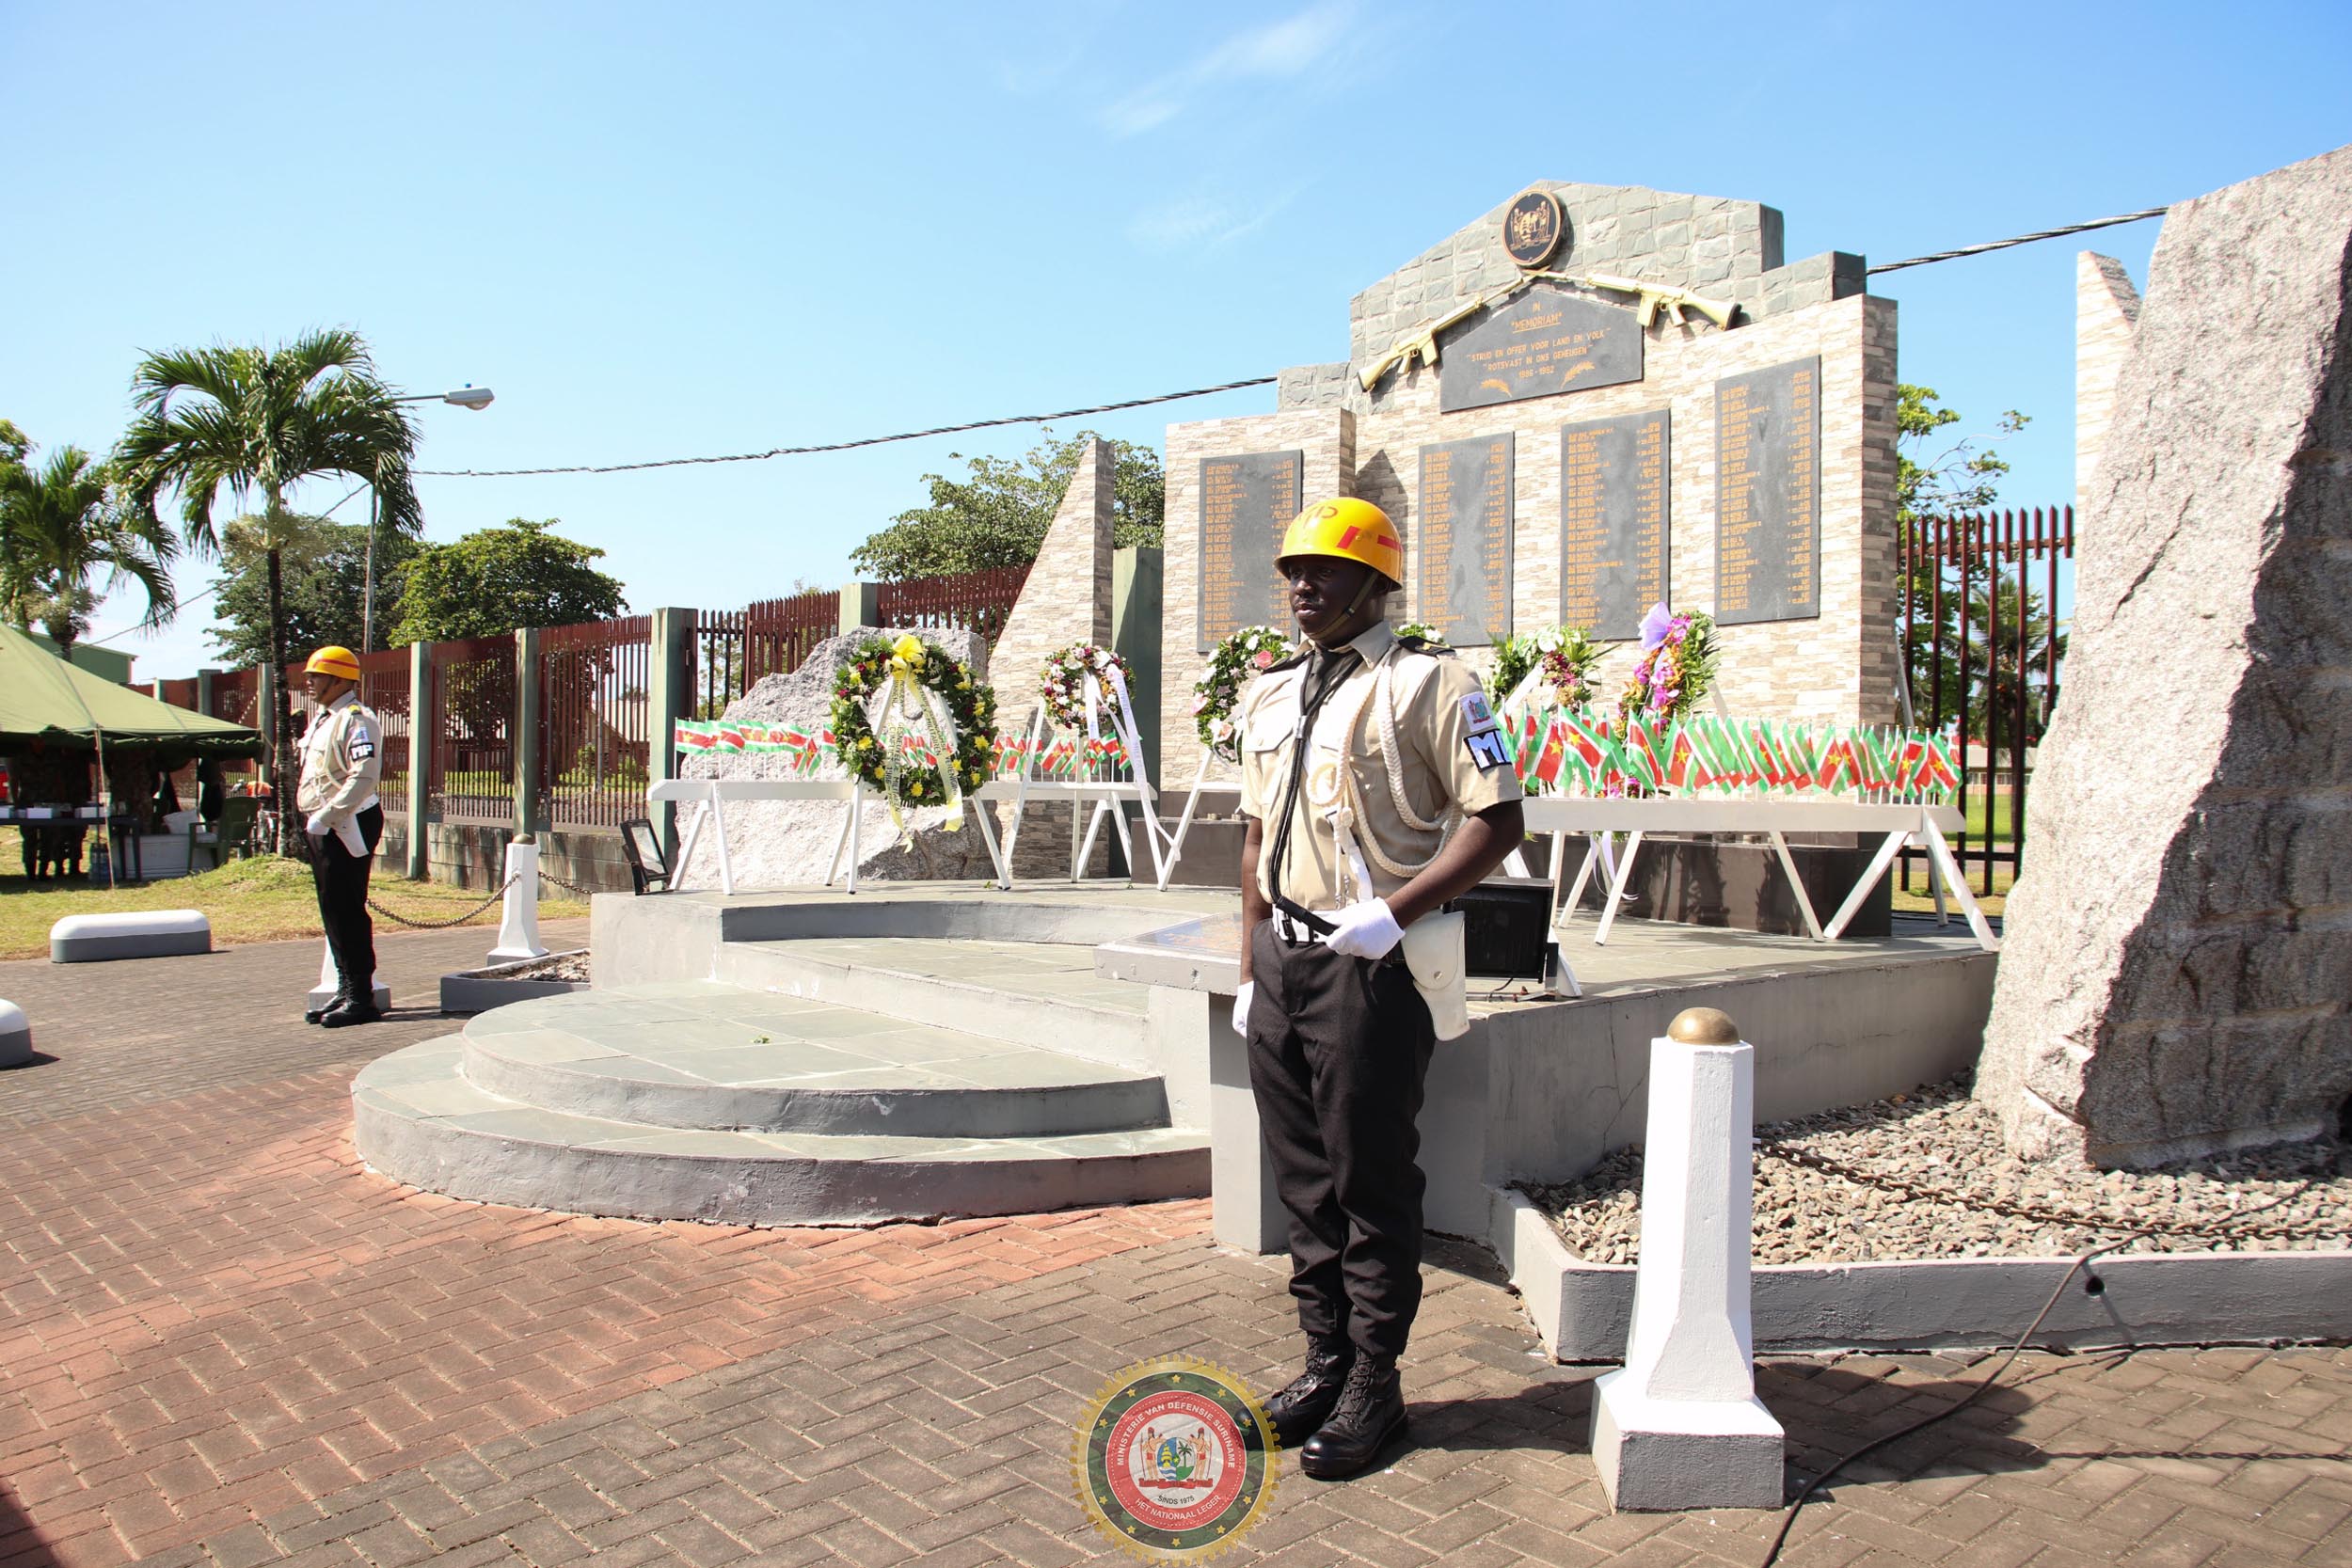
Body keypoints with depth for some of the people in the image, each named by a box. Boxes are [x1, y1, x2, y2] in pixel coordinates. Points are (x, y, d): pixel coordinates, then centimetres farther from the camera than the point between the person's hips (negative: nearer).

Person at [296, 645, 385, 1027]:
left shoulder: (357, 720, -14)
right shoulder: (323, 720, 19)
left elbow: (365, 775, -25)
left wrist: (326, 816, -25)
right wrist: (312, 818, 15)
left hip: (348, 826, -10)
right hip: (321, 827, 10)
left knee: (348, 911, -8)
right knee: (332, 911, 13)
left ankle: (361, 999, -2)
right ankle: (346, 990, 22)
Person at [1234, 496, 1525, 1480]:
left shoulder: (1427, 684, -6)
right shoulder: (1269, 696, 15)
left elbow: (1495, 822, -11)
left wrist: (1393, 912, -20)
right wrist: (1252, 968, 16)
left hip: (1371, 966, -7)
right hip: (1282, 963, 7)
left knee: (1372, 1186, 3)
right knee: (1303, 1178, 14)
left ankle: (1374, 1389, 18)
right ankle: (1326, 1362, 29)